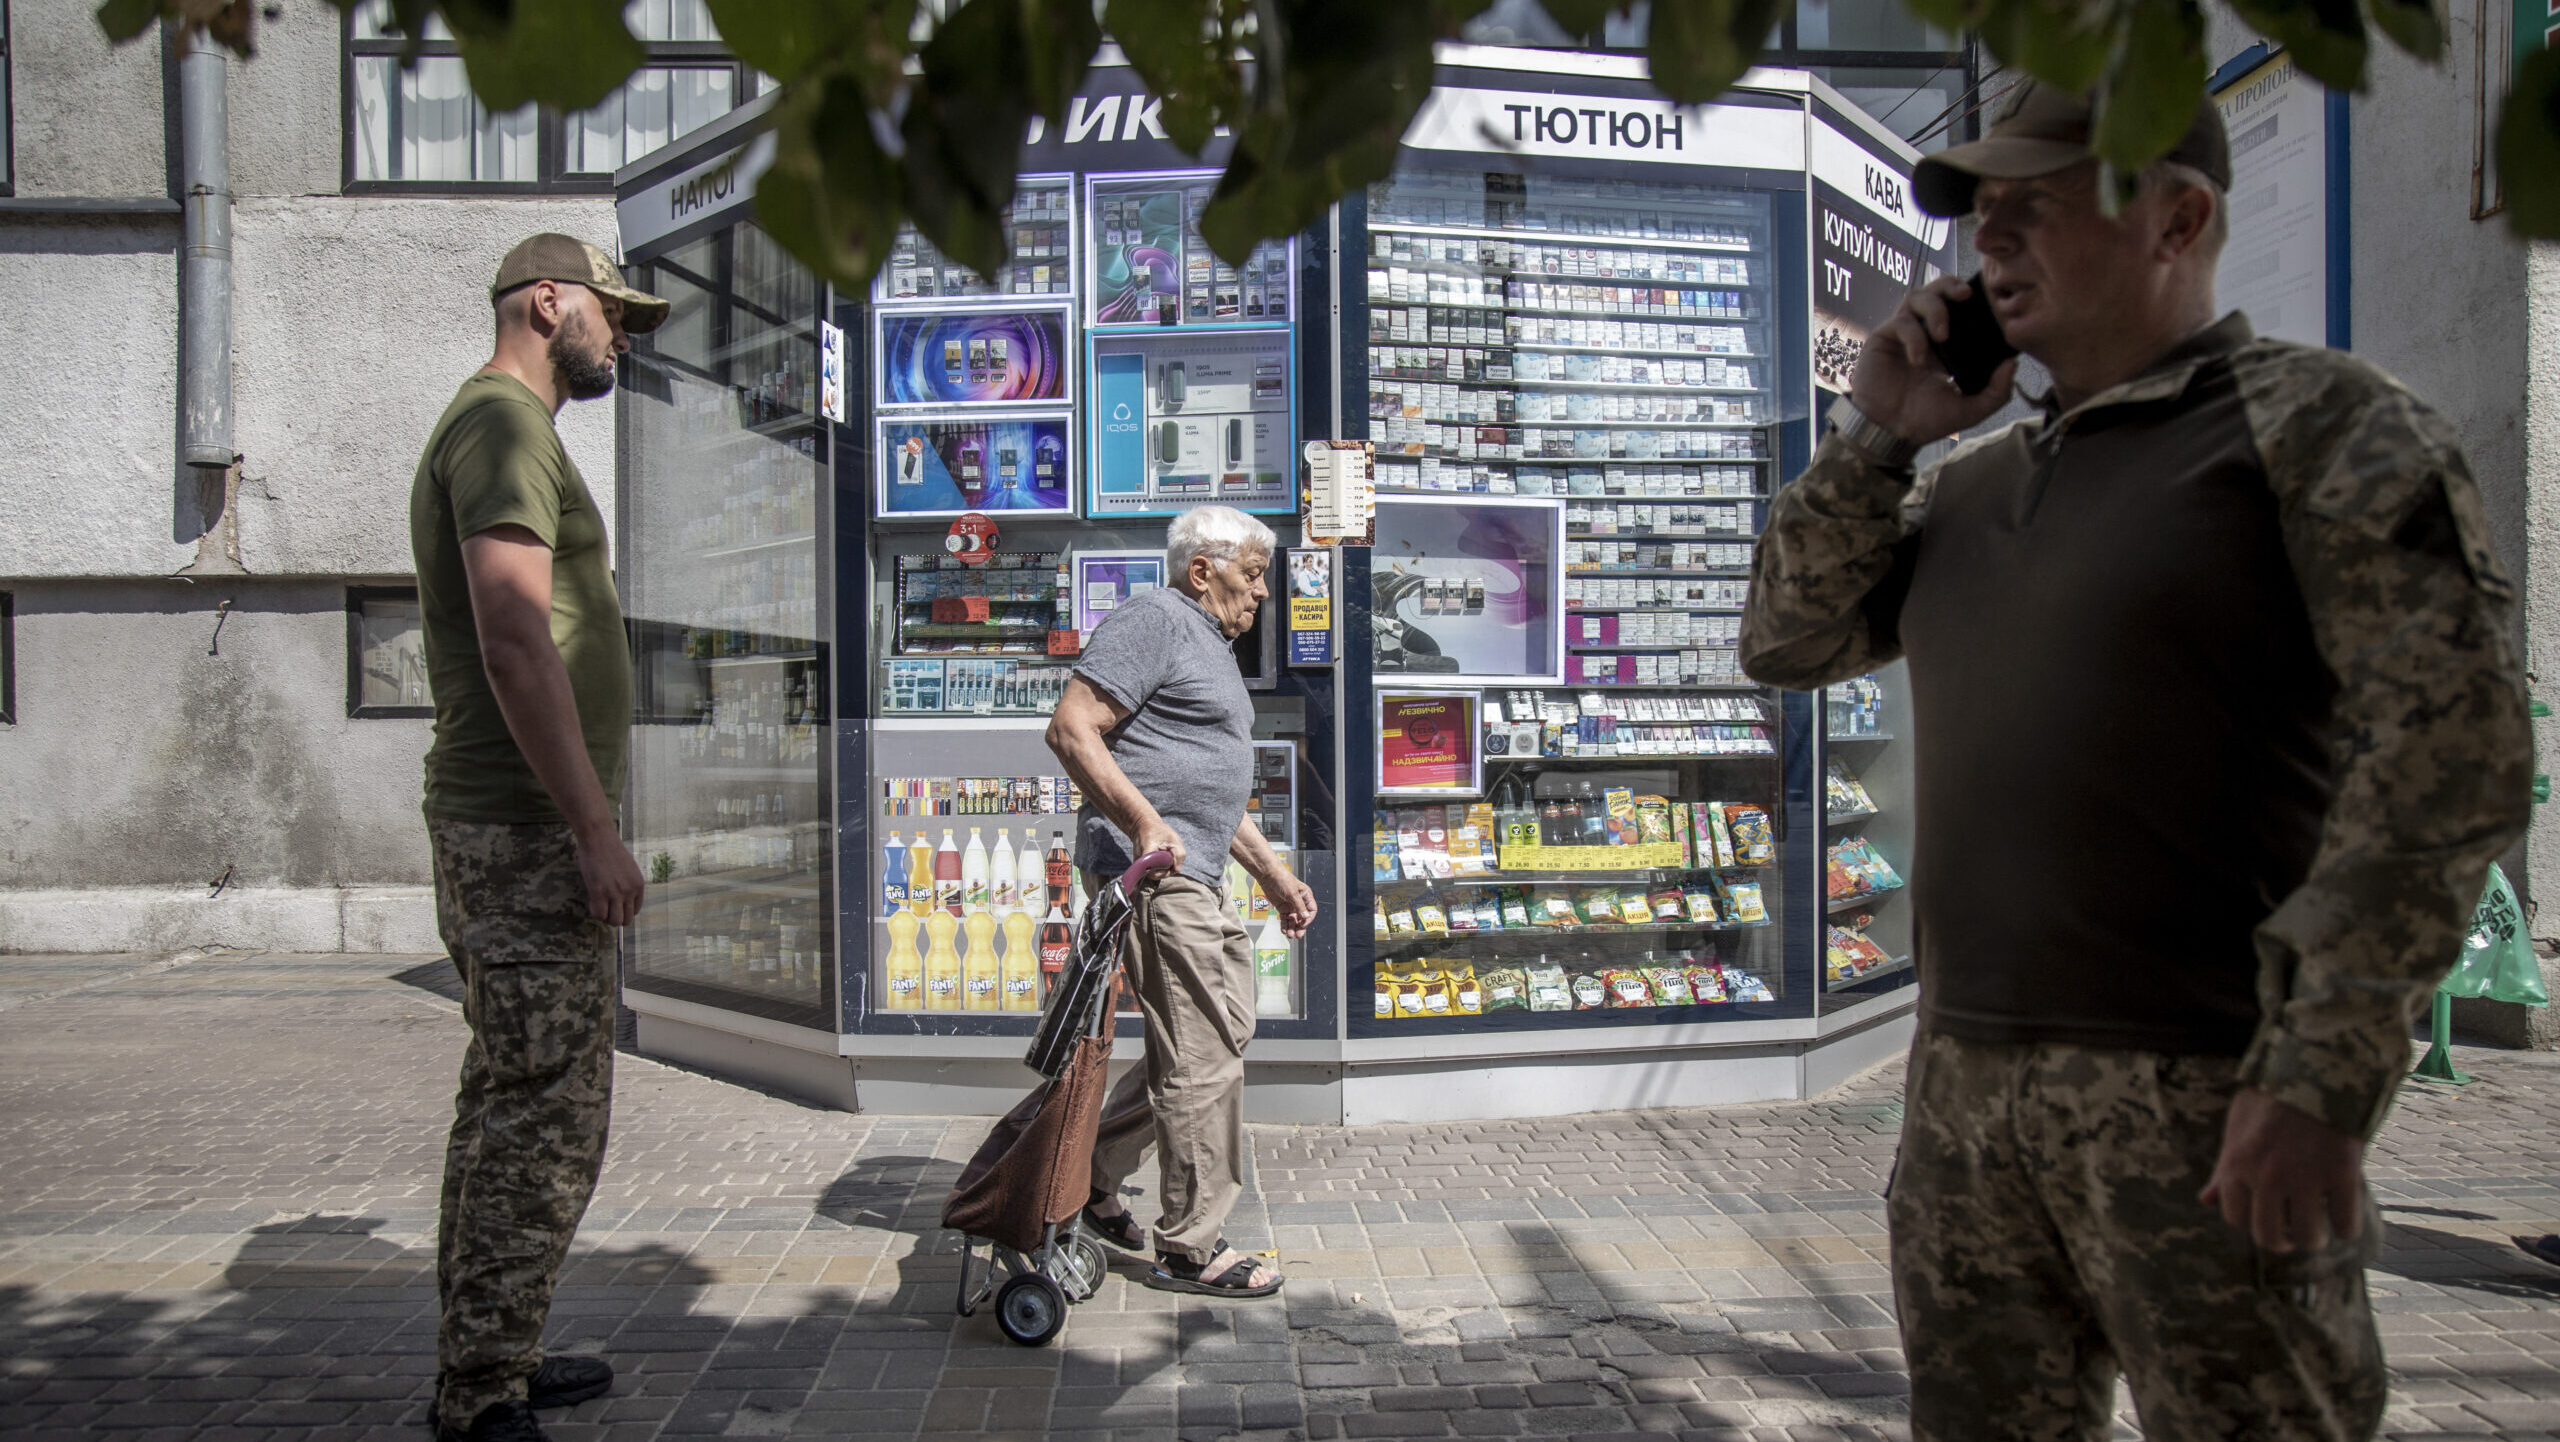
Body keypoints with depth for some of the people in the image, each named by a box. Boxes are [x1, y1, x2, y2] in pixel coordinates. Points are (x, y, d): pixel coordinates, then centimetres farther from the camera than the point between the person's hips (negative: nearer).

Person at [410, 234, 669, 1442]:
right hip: (527, 833, -11)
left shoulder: (497, 428, 22)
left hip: (507, 832, 11)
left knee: (509, 1105, 16)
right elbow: (515, 642, -21)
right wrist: (594, 829, -21)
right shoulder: (506, 424, -10)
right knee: (546, 1119, -7)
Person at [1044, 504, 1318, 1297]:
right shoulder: (1155, 619, -8)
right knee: (1203, 1056, -5)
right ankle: (1190, 1247, 7)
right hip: (1150, 872, -11)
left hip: (1193, 877, 11)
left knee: (1221, 1032, 15)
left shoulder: (1211, 647, 24)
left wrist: (1272, 870, 28)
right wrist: (1145, 826, -27)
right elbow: (1072, 729, -19)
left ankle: (1091, 1168, 26)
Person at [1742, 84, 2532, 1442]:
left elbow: (2450, 743, -13)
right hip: (1967, 1078, 7)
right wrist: (1876, 434, 3)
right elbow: (1787, 641, 15)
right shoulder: (1976, 480, 16)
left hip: (2203, 1093, -6)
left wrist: (2322, 1075, -19)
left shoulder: (2318, 422, -4)